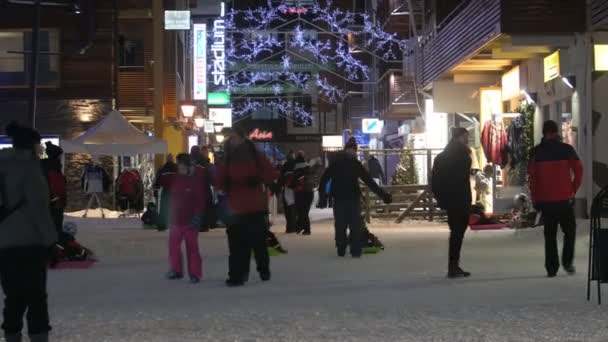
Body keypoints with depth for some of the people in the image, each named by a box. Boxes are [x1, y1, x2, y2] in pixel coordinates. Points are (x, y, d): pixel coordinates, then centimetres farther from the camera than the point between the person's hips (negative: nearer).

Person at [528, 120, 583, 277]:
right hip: (564, 199, -1)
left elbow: (532, 176, 0)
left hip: (545, 200, 1)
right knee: (569, 230, 14)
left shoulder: (536, 152, 1)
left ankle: (552, 268, 4)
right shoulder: (567, 149, -2)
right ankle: (567, 261, 1)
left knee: (550, 234, 8)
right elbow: (578, 170, -5)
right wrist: (573, 190, 6)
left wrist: (535, 199, 7)